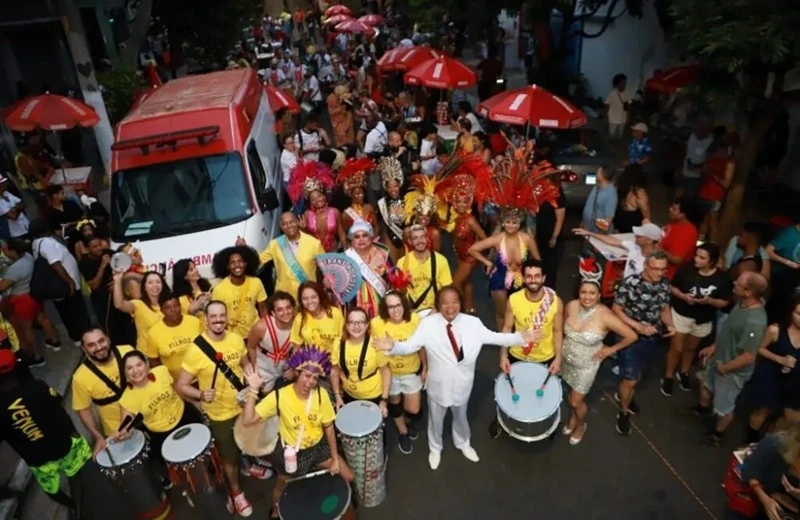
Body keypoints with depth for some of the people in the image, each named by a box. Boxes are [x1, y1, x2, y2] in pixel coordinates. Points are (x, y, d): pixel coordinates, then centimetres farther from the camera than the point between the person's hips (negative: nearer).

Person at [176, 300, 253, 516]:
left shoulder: (236, 339, -11)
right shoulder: (196, 349, -25)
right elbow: (181, 385, -20)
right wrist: (201, 395, -37)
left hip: (243, 406, 4)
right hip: (219, 414, -3)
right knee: (229, 456, 17)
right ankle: (235, 491, 43)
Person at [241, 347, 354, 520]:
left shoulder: (321, 395, -19)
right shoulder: (279, 396, -26)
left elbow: (328, 427, -8)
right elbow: (248, 421, -29)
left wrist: (335, 459, -3)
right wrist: (253, 390, -37)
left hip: (318, 447, 2)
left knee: (348, 477, 4)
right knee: (283, 488, 22)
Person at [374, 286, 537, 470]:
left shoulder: (473, 323, -16)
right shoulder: (427, 324, -22)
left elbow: (493, 337, -10)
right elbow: (410, 346, -26)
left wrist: (520, 337, -21)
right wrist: (392, 346, -46)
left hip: (462, 384, 2)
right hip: (438, 385, -1)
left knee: (460, 417, 28)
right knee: (436, 419, 23)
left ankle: (463, 444, 60)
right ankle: (435, 448, 54)